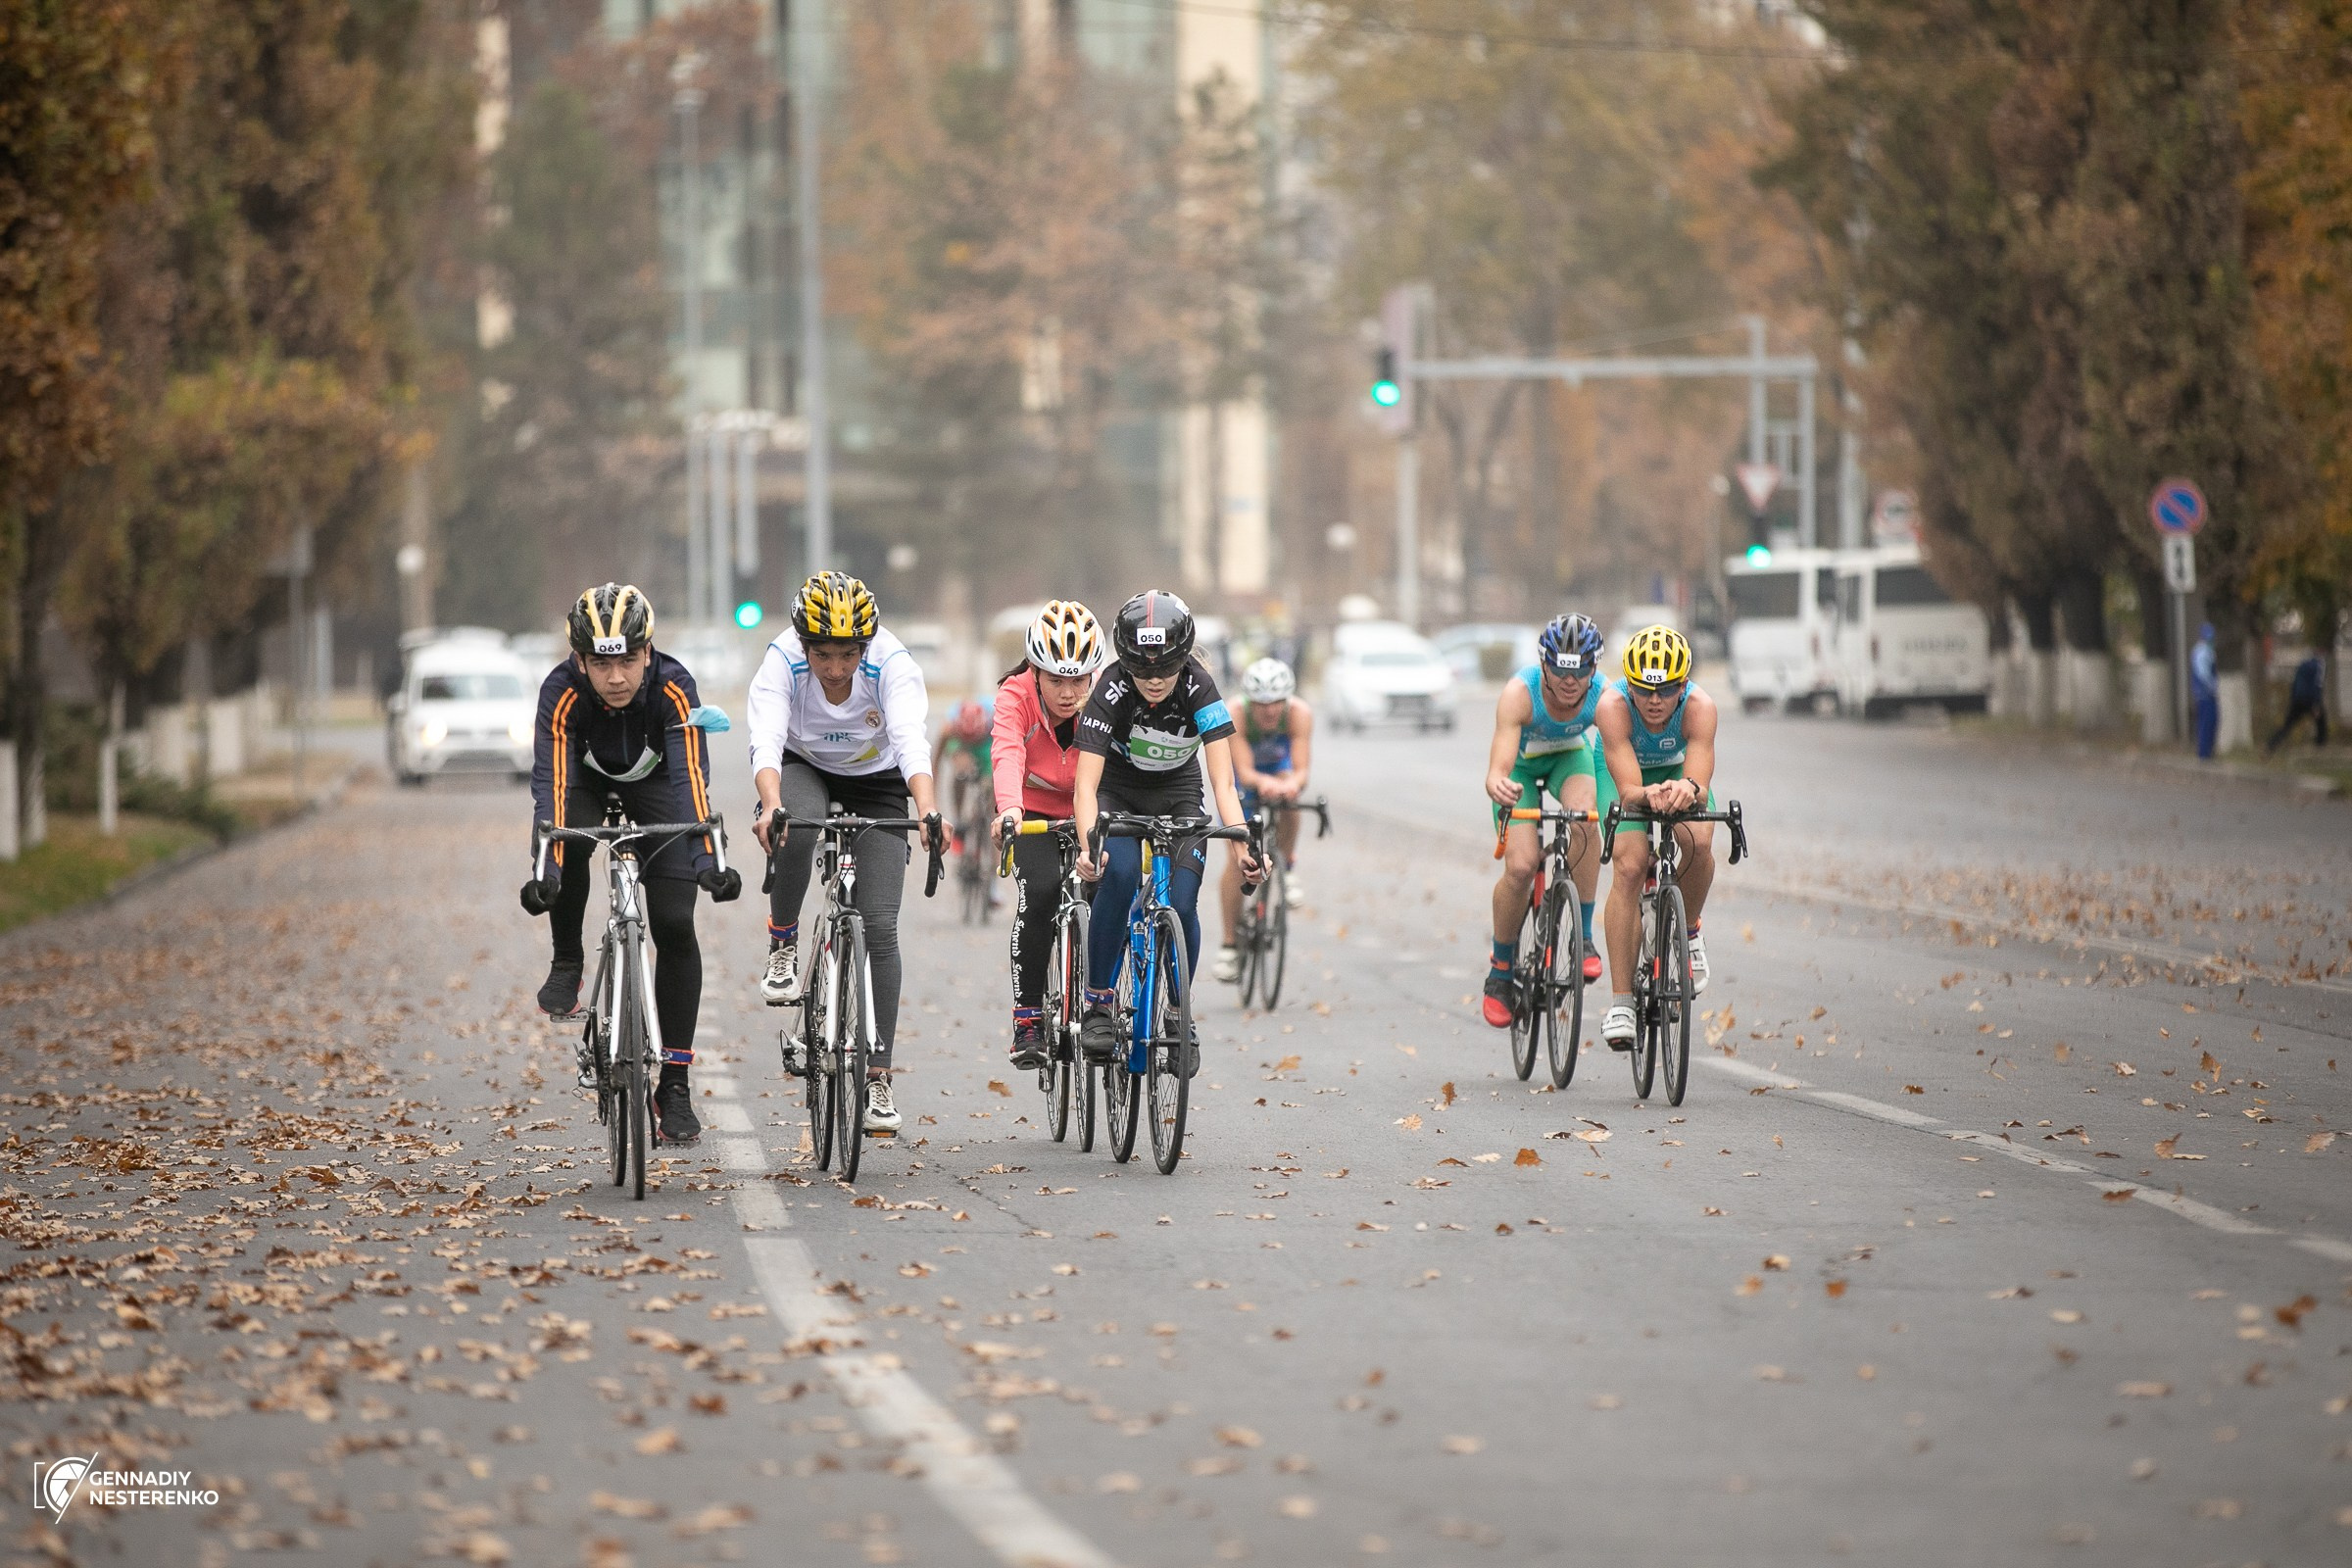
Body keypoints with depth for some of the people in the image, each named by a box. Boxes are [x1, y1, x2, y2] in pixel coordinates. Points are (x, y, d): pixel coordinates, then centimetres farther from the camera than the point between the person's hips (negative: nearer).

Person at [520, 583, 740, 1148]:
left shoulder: (672, 687, -35)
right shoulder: (562, 692, -34)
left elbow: (691, 776, -42)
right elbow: (551, 780, -41)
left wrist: (706, 857, -56)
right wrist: (545, 868, -54)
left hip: (653, 780, 0)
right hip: (587, 778, 0)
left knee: (674, 926, -11)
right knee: (570, 845, -35)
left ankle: (675, 1085, -4)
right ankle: (567, 963, -7)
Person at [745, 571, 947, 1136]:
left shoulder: (891, 663, -31)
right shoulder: (782, 662, -30)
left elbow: (911, 741, -44)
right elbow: (766, 741, -43)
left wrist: (927, 809, -62)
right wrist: (771, 807, -62)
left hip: (875, 780, 0)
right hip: (804, 768, 0)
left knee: (880, 925, -10)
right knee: (797, 827, -37)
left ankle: (877, 1075, -3)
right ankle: (783, 947, -13)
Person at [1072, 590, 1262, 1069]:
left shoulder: (1199, 689, -26)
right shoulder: (1111, 693, -29)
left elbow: (1223, 782, -30)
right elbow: (1086, 783, -34)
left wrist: (1241, 844, -46)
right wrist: (1087, 844, -52)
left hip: (1178, 795, 1)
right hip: (1118, 792, -1)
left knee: (1181, 903, -16)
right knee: (1118, 875, -30)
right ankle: (1097, 1006, -18)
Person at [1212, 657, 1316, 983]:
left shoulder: (1299, 713, -33)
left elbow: (1301, 770, -39)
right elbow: (1244, 772, -41)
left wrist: (1292, 783, -62)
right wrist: (1263, 783, -63)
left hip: (1281, 766, 1)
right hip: (1245, 777, -1)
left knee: (1288, 795, -36)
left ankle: (1287, 868, -12)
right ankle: (1230, 944, 0)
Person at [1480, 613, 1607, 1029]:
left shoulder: (1604, 696, -32)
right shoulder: (1519, 694, -37)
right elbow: (1497, 770, -45)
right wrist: (1498, 787, -69)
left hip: (1570, 756, 1)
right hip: (1522, 764, -1)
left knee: (1583, 816, -32)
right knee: (1520, 866, -18)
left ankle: (1582, 937, -18)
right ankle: (1501, 968, 6)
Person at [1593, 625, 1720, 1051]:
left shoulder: (1699, 707, -34)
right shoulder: (1613, 706, -36)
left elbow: (1701, 789, -42)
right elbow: (1628, 789, -42)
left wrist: (1688, 790, -66)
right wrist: (1648, 795, -65)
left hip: (1678, 771, 1)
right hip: (1623, 774, -1)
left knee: (1698, 841, -29)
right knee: (1629, 866, -24)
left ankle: (1688, 929, 3)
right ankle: (1620, 1002, -21)